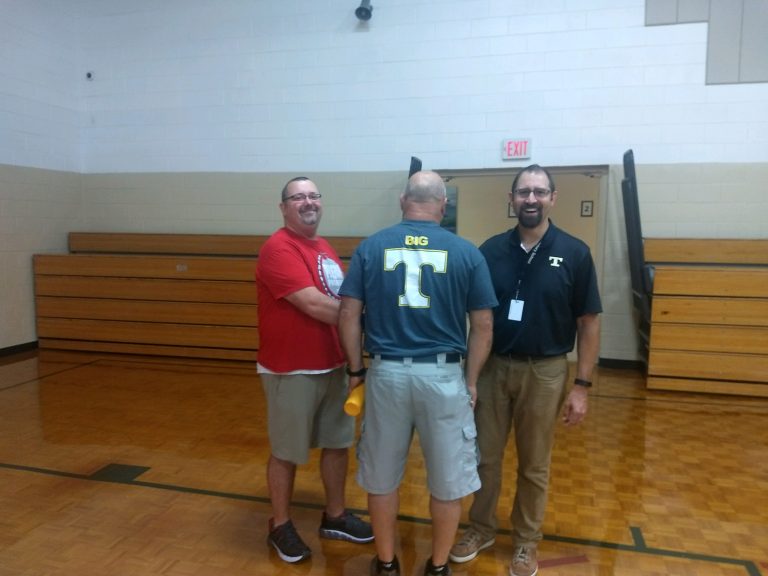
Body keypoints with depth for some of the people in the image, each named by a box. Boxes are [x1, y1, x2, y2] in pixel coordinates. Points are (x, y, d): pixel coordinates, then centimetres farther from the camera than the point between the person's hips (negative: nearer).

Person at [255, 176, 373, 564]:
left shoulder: (326, 250, 11)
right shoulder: (278, 249, -16)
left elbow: (342, 301, 18)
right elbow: (313, 304, -24)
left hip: (334, 366, 8)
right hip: (291, 371, -8)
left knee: (338, 443, 17)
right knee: (286, 452, 9)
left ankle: (335, 517, 35)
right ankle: (280, 526, 29)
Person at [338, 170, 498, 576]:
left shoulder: (371, 247, 1)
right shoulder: (467, 252, -1)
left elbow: (348, 315, -1)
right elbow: (483, 325, 0)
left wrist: (355, 369, 9)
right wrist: (470, 380, 10)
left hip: (386, 373, 1)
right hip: (443, 375, -1)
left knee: (382, 478, 19)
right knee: (447, 482, 18)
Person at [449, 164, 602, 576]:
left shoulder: (574, 253, -6)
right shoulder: (491, 250, -2)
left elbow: (588, 323, -3)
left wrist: (581, 385, -7)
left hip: (545, 371, -1)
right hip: (493, 367, 2)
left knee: (534, 465, 14)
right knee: (484, 456, 13)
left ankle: (526, 540, 34)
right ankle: (481, 527, 35)